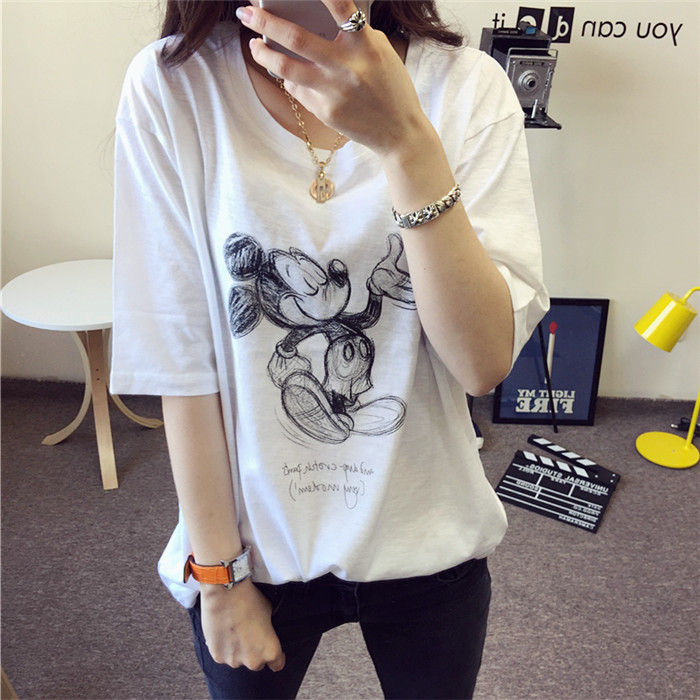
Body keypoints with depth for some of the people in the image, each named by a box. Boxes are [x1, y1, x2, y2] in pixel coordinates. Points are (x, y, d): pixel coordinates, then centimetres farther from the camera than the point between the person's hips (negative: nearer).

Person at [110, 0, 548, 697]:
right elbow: (182, 362, -12)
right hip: (254, 539, 0)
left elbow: (484, 363, -20)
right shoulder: (170, 86, -14)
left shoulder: (466, 85, -12)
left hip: (426, 540, 1)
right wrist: (219, 575, -5)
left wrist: (407, 142, -32)